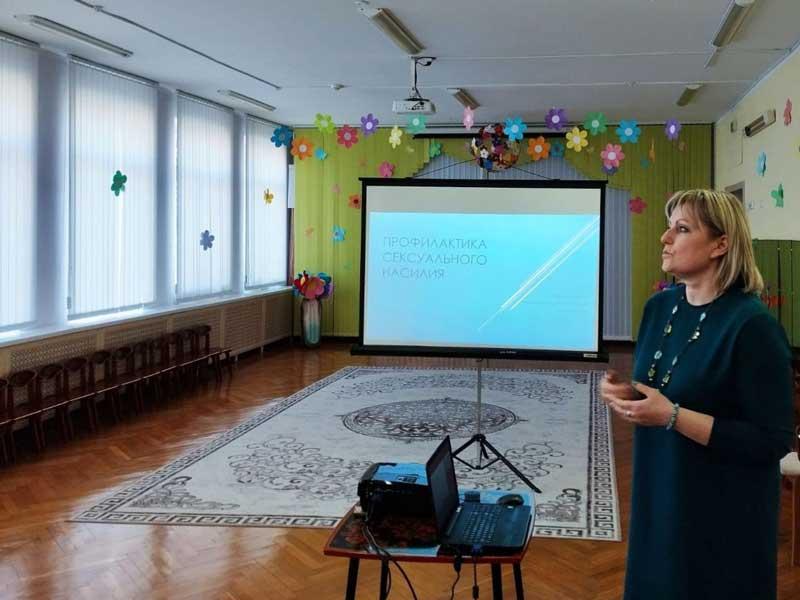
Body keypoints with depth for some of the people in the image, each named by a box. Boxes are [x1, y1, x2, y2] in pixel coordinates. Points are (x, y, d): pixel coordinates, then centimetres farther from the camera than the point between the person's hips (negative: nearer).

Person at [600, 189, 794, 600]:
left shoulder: (753, 326, -22)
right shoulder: (659, 306, 1)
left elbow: (773, 441, -22)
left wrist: (673, 417, -27)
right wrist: (626, 394, -7)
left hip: (725, 513, -7)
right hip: (657, 494, 7)